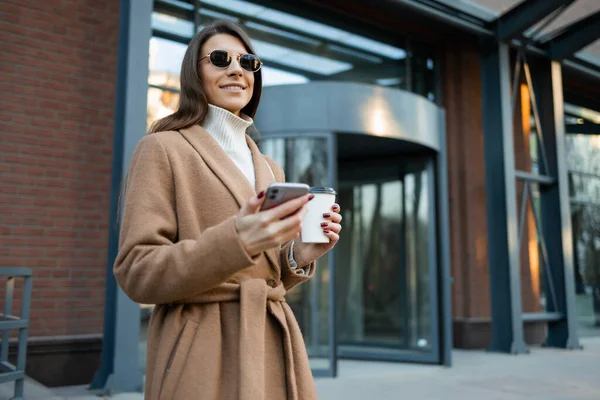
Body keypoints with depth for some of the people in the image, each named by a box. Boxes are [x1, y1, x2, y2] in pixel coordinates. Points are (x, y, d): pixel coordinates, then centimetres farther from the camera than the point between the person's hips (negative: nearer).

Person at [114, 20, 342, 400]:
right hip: (205, 358, -5)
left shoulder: (270, 168, 15)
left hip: (272, 349, 6)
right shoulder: (163, 148, -3)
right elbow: (137, 272, -11)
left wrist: (299, 255, -5)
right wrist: (235, 241, -25)